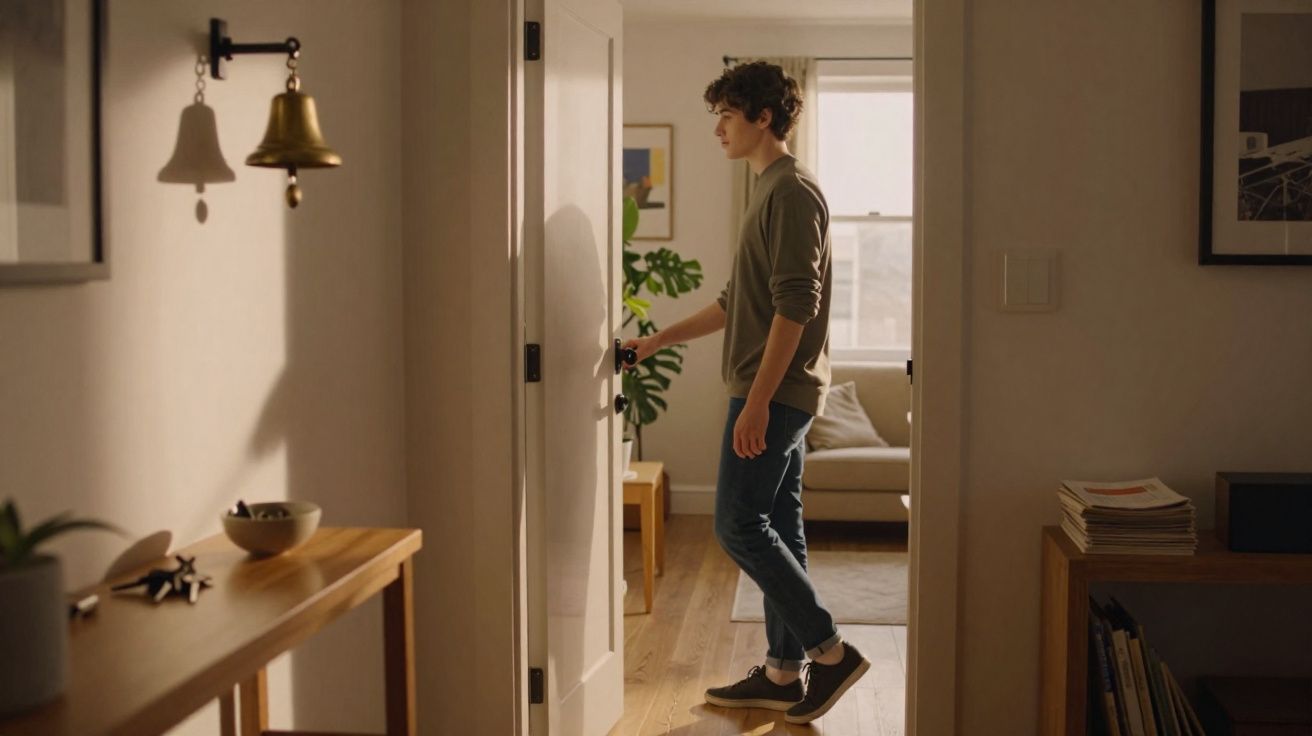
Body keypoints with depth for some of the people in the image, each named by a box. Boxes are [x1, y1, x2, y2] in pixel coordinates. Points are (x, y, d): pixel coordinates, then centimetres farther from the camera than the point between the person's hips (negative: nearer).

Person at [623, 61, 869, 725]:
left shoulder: (792, 191, -13)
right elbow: (737, 303, 23)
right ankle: (783, 671, 18)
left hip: (775, 391, -10)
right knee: (777, 528, 11)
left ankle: (831, 651, 0)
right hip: (779, 393, 10)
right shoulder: (771, 191, 18)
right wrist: (659, 340, 23)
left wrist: (757, 398, -24)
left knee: (739, 526, -7)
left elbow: (795, 304, -21)